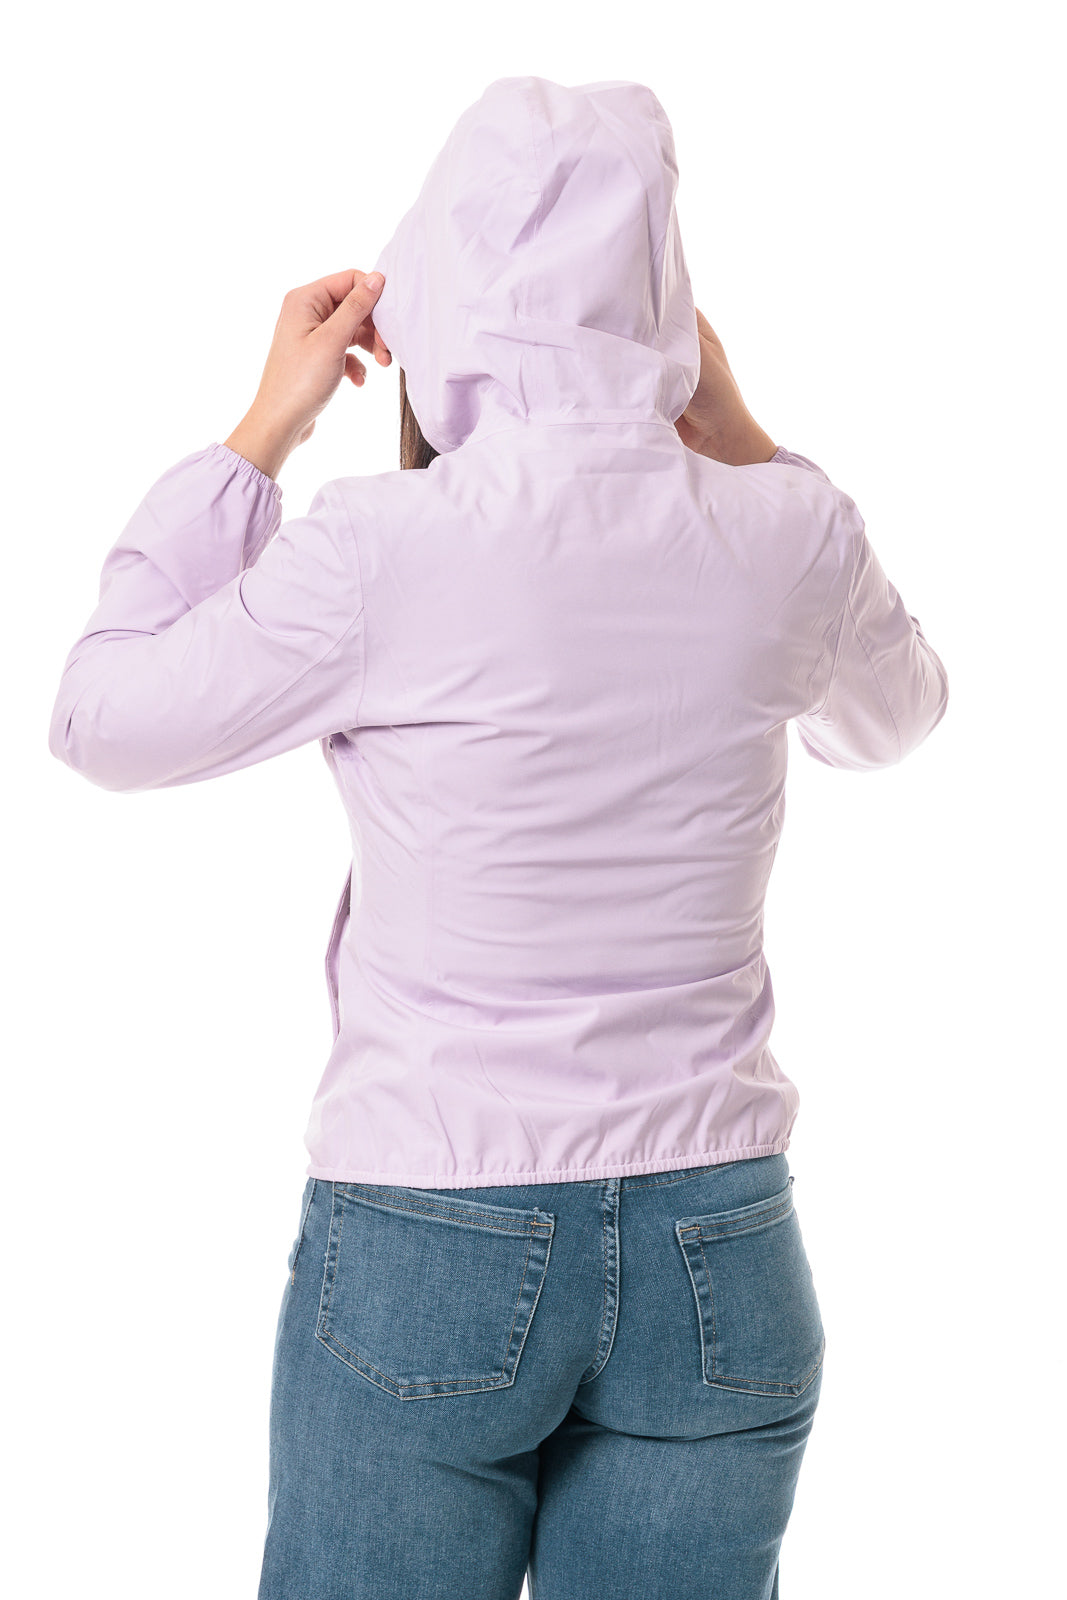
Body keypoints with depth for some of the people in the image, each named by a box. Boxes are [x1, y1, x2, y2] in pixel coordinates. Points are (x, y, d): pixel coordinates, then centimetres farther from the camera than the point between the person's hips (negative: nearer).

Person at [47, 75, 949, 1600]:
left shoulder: (382, 546, -15)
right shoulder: (789, 534, -5)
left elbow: (98, 720, 1)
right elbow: (894, 714, 19)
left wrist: (263, 430, 3)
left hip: (425, 1244, -3)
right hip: (718, 1260, 3)